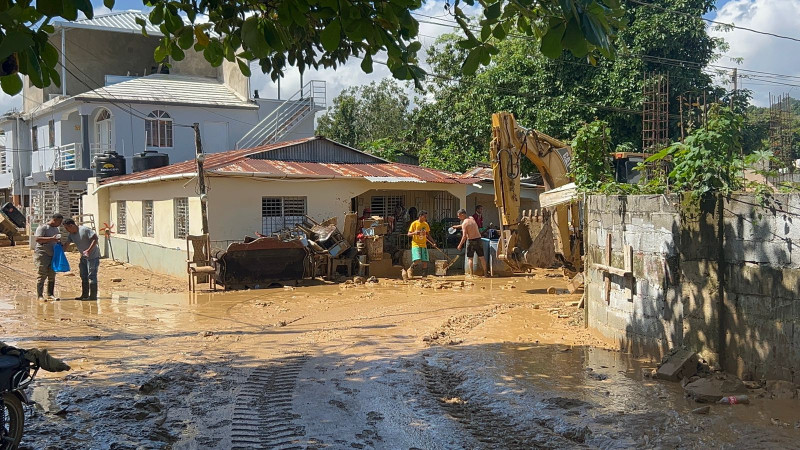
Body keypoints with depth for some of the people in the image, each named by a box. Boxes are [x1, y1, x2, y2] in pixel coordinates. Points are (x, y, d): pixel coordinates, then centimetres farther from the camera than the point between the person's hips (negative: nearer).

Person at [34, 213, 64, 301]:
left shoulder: (57, 229, 18)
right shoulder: (42, 227, -8)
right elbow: (38, 239, -20)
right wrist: (51, 239, -26)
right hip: (42, 254, -7)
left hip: (52, 255, 7)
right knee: (41, 275, -7)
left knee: (52, 276, 4)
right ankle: (40, 295, -5)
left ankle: (50, 294, 9)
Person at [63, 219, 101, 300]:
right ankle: (84, 295, 19)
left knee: (91, 276, -8)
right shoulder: (71, 234, 5)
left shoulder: (85, 230, -19)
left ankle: (93, 296, -4)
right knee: (83, 276, 11)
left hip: (93, 256, -9)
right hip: (83, 257, 9)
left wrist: (89, 250, -31)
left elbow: (95, 238, -24)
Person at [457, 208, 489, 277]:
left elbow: (464, 236, -16)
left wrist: (460, 245, -7)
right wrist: (457, 226, 33)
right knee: (482, 257, 11)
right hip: (478, 239, 6)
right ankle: (485, 273, 17)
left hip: (471, 241, -6)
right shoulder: (472, 218, 7)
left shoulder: (464, 223, -13)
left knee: (470, 258, 5)